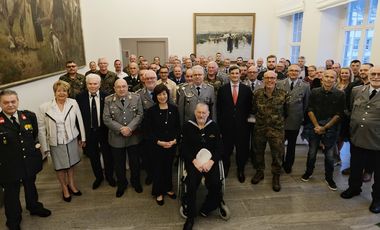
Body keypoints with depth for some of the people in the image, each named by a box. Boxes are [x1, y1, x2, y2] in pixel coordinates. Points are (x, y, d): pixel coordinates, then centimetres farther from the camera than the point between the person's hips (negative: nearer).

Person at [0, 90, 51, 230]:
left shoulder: (29, 116, -4)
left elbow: (36, 133, 14)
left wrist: (36, 144, 7)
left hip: (30, 161, 4)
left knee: (30, 186, 27)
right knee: (11, 193, 14)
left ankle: (34, 207, 52)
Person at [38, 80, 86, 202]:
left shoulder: (73, 103, -10)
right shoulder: (44, 107, -13)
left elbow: (80, 121, -2)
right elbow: (41, 128, -8)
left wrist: (82, 137, 3)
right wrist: (45, 147, -7)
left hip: (72, 140, 1)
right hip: (56, 142, -1)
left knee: (71, 164, 20)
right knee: (60, 167, 15)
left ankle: (71, 184, 42)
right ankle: (64, 188, 38)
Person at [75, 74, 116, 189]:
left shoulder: (106, 96, -10)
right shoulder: (80, 97, -7)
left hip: (104, 130, -1)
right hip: (88, 131, 1)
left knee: (107, 155, 13)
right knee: (93, 156, 16)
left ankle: (109, 176, 37)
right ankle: (98, 176, 39)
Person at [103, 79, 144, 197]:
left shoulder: (136, 98, -3)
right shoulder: (108, 100, -4)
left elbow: (140, 115, -6)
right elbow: (106, 119, -9)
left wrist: (130, 128, -18)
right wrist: (121, 129, -19)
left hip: (133, 136, 1)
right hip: (116, 137, 0)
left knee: (135, 161, 15)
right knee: (119, 163, 13)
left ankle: (136, 182, 38)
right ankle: (121, 184, 35)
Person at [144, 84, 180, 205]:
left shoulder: (174, 109, -1)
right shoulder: (151, 111, -8)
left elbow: (178, 127, 4)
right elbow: (147, 130, -7)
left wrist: (174, 140, -10)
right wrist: (159, 142, -15)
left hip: (172, 144, 2)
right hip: (156, 145, -2)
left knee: (168, 167, 15)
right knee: (158, 168, 9)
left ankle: (168, 188, 36)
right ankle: (159, 193, 27)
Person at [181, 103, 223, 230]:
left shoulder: (213, 126, 8)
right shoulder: (188, 126, 5)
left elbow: (219, 147, 4)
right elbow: (185, 148, 1)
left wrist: (211, 161, -12)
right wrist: (195, 161, -14)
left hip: (210, 159, 1)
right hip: (193, 160, -1)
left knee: (215, 183, -23)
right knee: (192, 183, -26)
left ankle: (206, 209, 6)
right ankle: (190, 216, -4)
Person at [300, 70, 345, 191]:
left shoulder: (340, 94, -5)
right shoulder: (314, 92, -1)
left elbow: (339, 114, -4)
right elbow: (310, 109, 1)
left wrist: (325, 127, -9)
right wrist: (316, 126, -7)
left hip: (330, 128, -1)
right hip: (314, 126, 1)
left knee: (329, 155, 4)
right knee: (312, 152, 10)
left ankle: (329, 177, 24)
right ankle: (308, 172, 31)